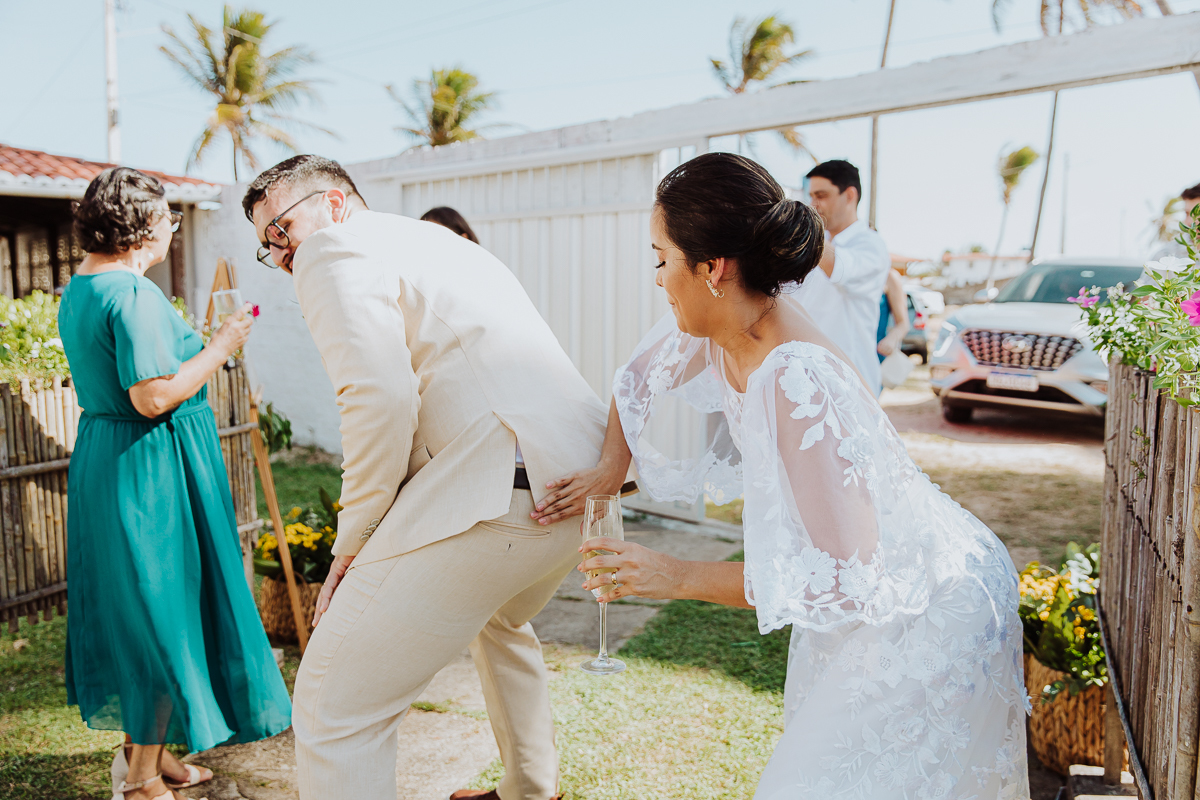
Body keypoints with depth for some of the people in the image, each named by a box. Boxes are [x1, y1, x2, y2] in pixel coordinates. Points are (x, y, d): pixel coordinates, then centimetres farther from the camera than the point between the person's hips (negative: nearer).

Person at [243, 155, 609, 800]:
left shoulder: (333, 247, 1)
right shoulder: (434, 239, 30)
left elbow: (382, 399, -15)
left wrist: (353, 542, -4)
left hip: (500, 485, -10)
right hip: (582, 480, 11)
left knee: (334, 707, -3)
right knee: (500, 624, 37)